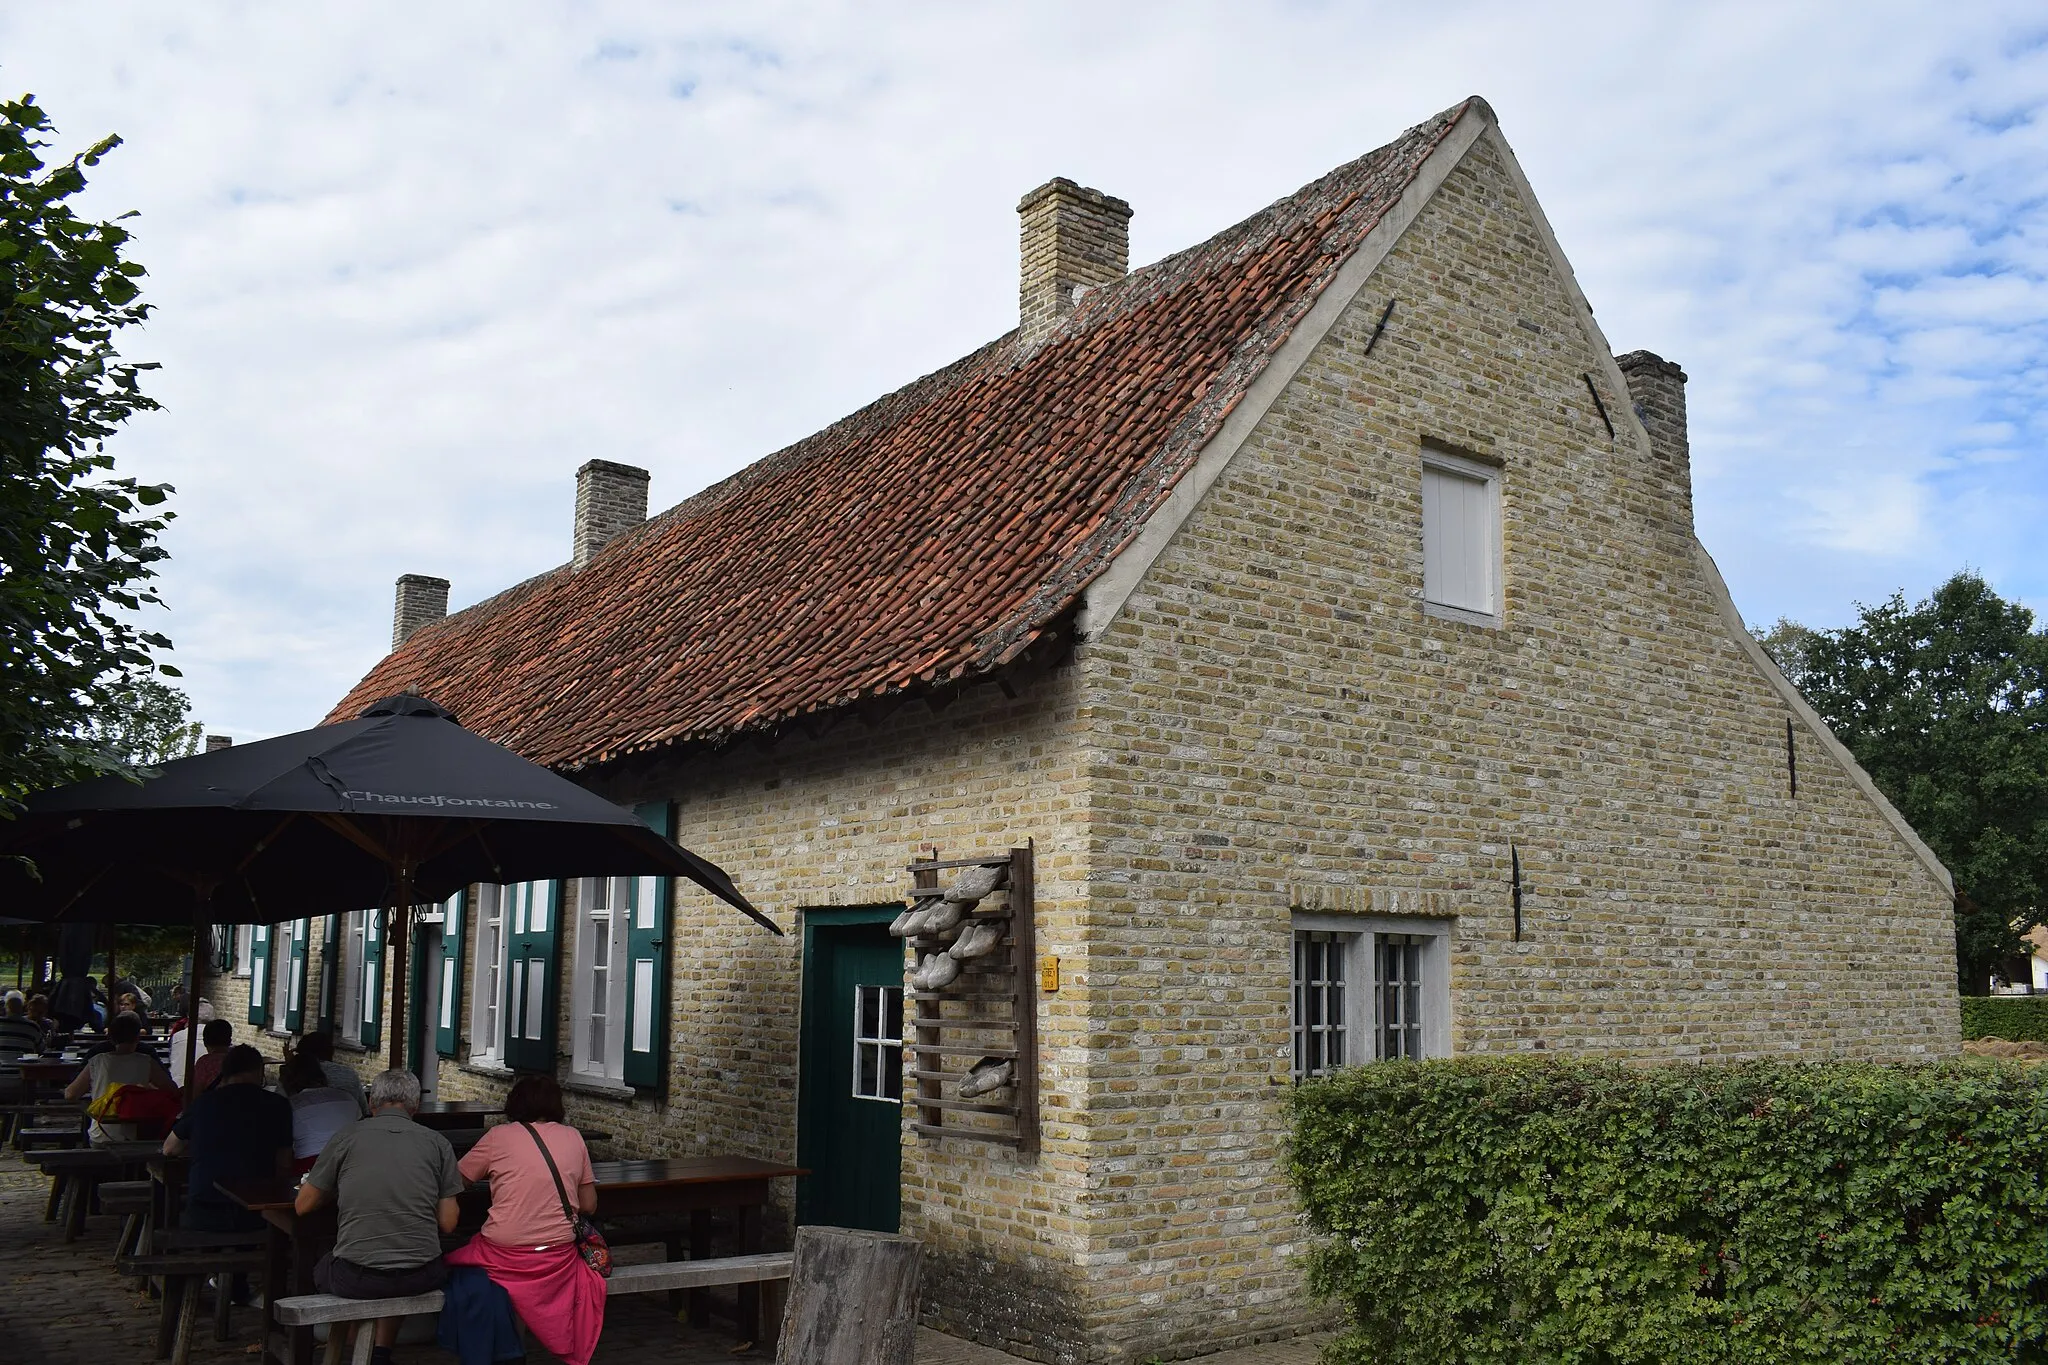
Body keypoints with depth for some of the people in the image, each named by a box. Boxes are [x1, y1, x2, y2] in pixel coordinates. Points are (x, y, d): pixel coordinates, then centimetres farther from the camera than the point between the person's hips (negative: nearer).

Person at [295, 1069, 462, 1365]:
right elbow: (448, 1223, 4)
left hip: (356, 1278, -1)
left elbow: (302, 1206, 12)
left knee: (323, 1271, 34)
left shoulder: (346, 1137, 2)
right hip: (420, 1277, 1)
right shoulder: (437, 1143, 4)